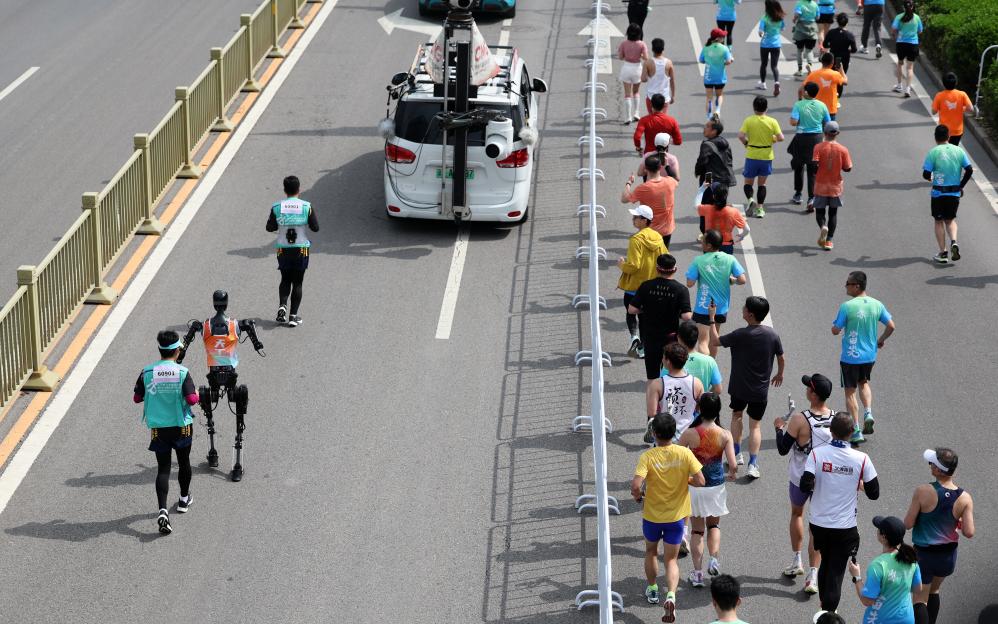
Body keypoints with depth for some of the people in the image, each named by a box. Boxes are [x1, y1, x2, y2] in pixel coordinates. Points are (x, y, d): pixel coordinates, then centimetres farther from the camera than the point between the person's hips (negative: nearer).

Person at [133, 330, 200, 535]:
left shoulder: (147, 372, -7)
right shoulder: (182, 372, -14)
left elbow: (137, 398, 0)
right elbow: (192, 399, -18)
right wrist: (196, 394, 4)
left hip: (158, 428, 1)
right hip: (181, 426, -1)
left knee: (163, 468, 1)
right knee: (184, 462, 23)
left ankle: (163, 511, -17)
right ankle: (184, 499, 42)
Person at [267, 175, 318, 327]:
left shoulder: (277, 207, -6)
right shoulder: (307, 206, -8)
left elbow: (270, 228, -1)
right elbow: (315, 228, -6)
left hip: (283, 250, 1)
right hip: (301, 249, -1)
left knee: (285, 280, 17)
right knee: (297, 282, 7)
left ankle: (282, 306, -5)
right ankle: (293, 315, 3)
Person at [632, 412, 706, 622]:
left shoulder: (647, 457, -19)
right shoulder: (684, 453, -14)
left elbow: (636, 486, -28)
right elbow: (700, 481, -16)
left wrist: (637, 495, -5)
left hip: (652, 514, -1)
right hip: (676, 516, 1)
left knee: (651, 551, 27)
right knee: (671, 560, 10)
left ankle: (652, 590, 41)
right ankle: (671, 595, -14)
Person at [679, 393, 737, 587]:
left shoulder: (690, 434, -15)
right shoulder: (725, 435, -13)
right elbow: (733, 465, -16)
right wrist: (731, 474, 7)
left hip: (694, 486, -1)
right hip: (716, 487, 1)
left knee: (698, 530, 12)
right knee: (713, 525, 24)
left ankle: (697, 573, 13)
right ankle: (714, 559, 4)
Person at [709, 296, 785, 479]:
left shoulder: (740, 335, -21)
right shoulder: (772, 334, -8)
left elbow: (714, 341, -11)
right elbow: (781, 358, 6)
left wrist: (712, 318, -1)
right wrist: (780, 374, 25)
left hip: (739, 387, -2)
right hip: (761, 389, 2)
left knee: (736, 415, 24)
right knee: (755, 425, 9)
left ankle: (737, 454, 25)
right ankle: (753, 464, -4)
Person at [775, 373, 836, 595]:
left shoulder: (799, 420, -22)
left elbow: (782, 449, -13)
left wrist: (779, 427, 4)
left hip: (800, 478, -2)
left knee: (796, 513, 26)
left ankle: (797, 562, 33)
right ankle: (813, 576, 5)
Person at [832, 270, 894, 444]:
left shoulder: (846, 307, -18)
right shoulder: (876, 305, -4)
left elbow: (835, 330, -13)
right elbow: (891, 326, 1)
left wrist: (835, 325, 9)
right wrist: (881, 340, 17)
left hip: (850, 357, -5)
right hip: (870, 356, 5)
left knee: (850, 392, 7)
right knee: (864, 382, 29)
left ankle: (856, 432, 6)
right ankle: (868, 413, 7)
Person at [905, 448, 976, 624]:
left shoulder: (923, 492, -21)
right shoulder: (965, 498, -12)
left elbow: (908, 524, -15)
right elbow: (969, 533, -13)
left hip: (924, 555, -4)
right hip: (949, 556, 4)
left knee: (920, 599, 5)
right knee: (933, 591, 29)